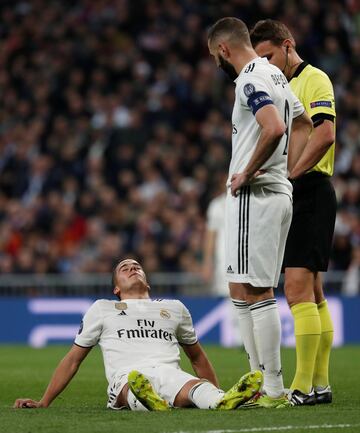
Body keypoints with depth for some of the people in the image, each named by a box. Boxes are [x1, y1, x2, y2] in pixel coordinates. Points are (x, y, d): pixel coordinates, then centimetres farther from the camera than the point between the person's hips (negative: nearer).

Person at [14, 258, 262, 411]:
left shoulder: (174, 308, 34)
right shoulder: (102, 309, 29)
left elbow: (197, 356, 42)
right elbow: (74, 359, 30)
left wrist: (217, 392, 35)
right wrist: (43, 403, 24)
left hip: (169, 373, 1)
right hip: (126, 377, -1)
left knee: (193, 387, -40)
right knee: (135, 381, -43)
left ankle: (222, 401, -74)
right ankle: (149, 403, -79)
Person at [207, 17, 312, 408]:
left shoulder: (250, 80, -14)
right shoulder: (274, 75, 18)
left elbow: (274, 128, -30)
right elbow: (303, 124, 30)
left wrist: (248, 173, -19)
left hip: (254, 195, -10)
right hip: (279, 192, 10)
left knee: (253, 292, -9)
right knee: (252, 292, 14)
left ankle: (273, 390, -10)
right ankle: (261, 382, 16)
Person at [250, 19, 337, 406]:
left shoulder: (314, 80, -7)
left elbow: (324, 133, -21)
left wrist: (291, 173, -28)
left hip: (310, 190, -10)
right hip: (290, 197, 10)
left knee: (298, 288, -15)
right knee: (312, 294, 9)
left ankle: (303, 387, -18)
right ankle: (320, 384, 12)